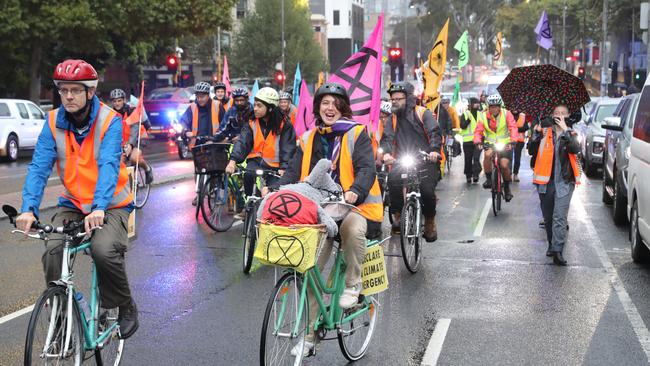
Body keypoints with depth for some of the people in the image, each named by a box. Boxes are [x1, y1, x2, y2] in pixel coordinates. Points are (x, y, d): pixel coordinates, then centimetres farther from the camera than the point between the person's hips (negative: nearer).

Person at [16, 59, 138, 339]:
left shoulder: (109, 121, -15)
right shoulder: (54, 122, -5)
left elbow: (109, 165, -27)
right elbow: (39, 167, -14)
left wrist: (99, 208, -43)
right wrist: (29, 209, -30)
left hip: (111, 206, -3)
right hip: (73, 203, 3)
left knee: (104, 250, -29)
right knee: (52, 252, -21)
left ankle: (126, 308, -2)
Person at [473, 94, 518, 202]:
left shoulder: (506, 114, -7)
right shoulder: (483, 116, -4)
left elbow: (513, 128, -17)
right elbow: (478, 131, -10)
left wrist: (512, 141, -34)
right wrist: (478, 142, -30)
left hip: (505, 144, -1)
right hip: (490, 143, 1)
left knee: (504, 165, -15)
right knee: (487, 155, -33)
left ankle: (507, 188, 11)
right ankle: (489, 179, -14)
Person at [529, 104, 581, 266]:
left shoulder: (570, 133, 5)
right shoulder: (545, 132, 6)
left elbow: (575, 149, -14)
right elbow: (533, 148, -3)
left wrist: (565, 130, -20)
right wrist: (536, 133, -16)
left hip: (564, 181, -2)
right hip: (546, 180, 2)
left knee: (560, 217, -12)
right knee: (548, 216, 14)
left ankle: (558, 251, -17)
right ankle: (552, 245, 31)